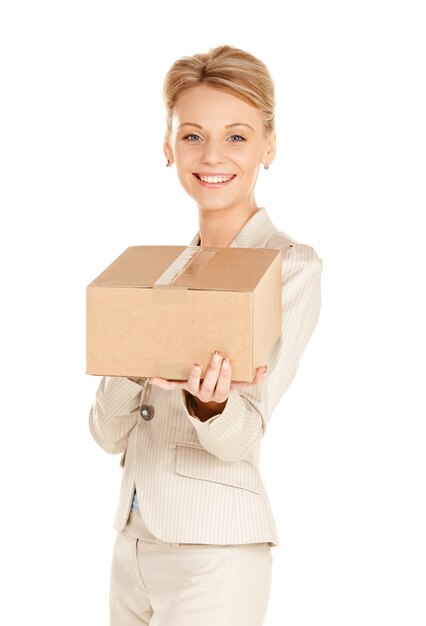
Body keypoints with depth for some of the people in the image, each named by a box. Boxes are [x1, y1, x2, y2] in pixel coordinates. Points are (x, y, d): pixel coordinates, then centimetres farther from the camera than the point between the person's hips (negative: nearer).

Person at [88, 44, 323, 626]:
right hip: (133, 541, 6)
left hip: (215, 551, -6)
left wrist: (208, 402, -37)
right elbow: (109, 431, 3)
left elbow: (243, 434, -15)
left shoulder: (291, 265, -8)